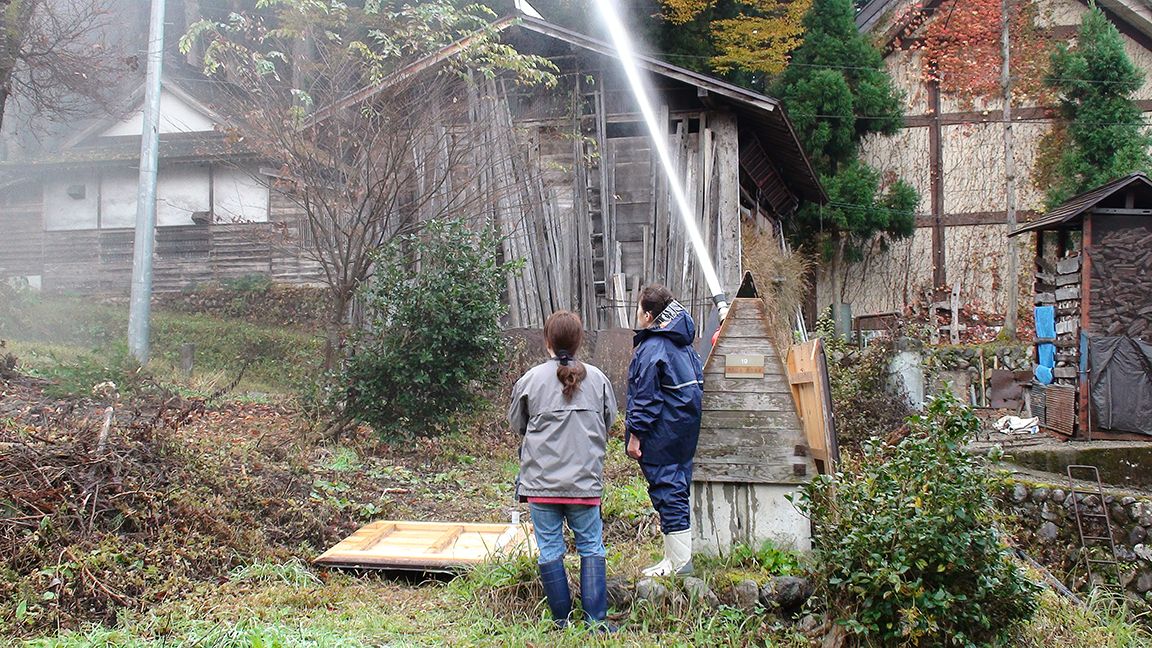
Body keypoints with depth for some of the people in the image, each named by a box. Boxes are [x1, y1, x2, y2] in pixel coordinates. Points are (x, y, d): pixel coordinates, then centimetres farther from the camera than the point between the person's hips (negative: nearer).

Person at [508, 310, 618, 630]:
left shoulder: (531, 379, -6)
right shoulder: (597, 378, 0)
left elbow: (516, 423, 8)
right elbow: (609, 421, 13)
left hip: (541, 482, -1)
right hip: (586, 480, 1)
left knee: (550, 550, 8)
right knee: (591, 547, 10)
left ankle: (563, 619, 15)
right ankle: (596, 619, 8)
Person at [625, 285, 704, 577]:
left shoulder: (651, 349, -16)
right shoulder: (683, 343, 11)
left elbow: (645, 397, -17)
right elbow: (698, 381, 17)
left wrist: (635, 435, -12)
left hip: (662, 436, -9)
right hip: (687, 429, 9)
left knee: (666, 491, -3)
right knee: (678, 488, 14)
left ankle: (678, 561, 1)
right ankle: (680, 556, 22)